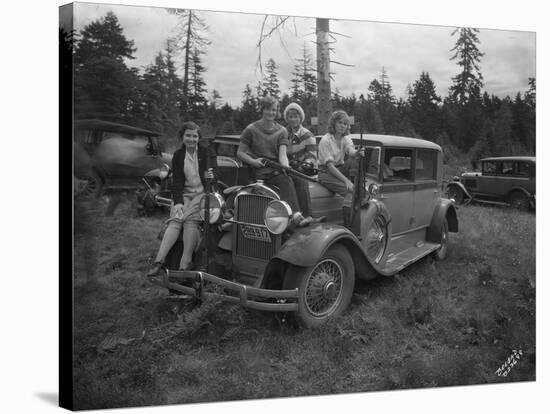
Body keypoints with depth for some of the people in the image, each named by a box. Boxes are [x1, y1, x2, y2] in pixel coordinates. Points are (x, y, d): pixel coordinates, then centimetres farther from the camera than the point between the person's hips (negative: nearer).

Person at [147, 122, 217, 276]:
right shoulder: (178, 156, 10)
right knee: (175, 219, -23)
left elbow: (214, 172, -5)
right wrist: (178, 202, -12)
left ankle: (185, 265, -30)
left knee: (190, 219, -28)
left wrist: (211, 176, -31)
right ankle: (159, 260, -29)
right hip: (185, 193, 3)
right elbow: (176, 181, 3)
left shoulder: (207, 153, 5)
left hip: (203, 192, -2)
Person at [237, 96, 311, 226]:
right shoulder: (251, 129, 7)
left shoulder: (282, 131, 14)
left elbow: (282, 154, 0)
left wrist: (285, 166, -22)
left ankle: (296, 216, -40)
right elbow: (240, 153, 6)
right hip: (260, 172, -3)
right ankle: (296, 216, -44)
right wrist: (253, 161, -12)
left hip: (277, 170, 4)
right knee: (287, 181, -31)